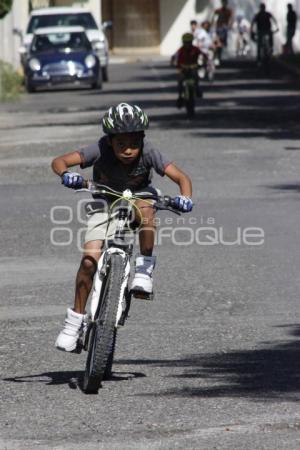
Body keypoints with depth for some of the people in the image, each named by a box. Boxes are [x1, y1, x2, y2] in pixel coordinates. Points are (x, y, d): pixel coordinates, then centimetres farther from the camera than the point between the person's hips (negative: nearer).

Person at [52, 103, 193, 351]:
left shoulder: (148, 153, -27)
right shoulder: (100, 151, -28)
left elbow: (181, 177, -28)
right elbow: (58, 161, -32)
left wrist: (184, 198, -48)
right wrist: (67, 175, -54)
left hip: (139, 197, 0)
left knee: (145, 208, -38)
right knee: (90, 259, -16)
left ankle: (145, 267, -20)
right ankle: (76, 319, -2)